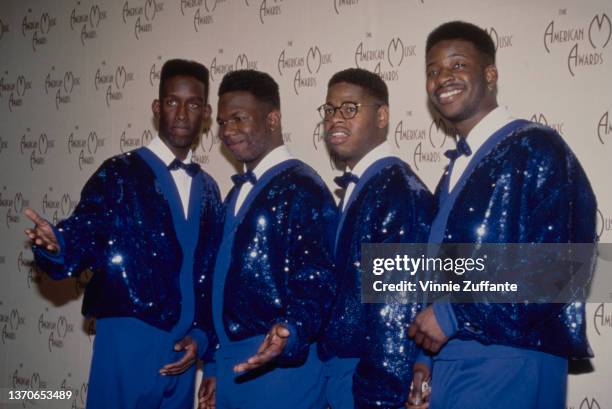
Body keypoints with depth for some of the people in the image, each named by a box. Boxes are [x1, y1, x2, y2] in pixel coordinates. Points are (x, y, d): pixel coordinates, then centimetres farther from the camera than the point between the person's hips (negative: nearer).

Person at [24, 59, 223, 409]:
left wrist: (200, 334, 3)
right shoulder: (119, 173, -3)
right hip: (129, 344, -4)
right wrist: (55, 245, -34)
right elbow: (81, 242, -12)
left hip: (183, 348, 5)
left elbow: (210, 270, 14)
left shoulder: (208, 189, 11)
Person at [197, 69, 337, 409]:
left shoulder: (301, 188, -12)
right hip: (231, 364, 8)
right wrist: (215, 366, 16)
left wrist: (288, 334, -36)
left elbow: (315, 284, -18)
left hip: (278, 364, -8)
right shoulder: (239, 191, 14)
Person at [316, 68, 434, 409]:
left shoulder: (398, 191, -18)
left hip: (372, 380, -8)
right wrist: (333, 378, 10)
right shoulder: (358, 188, 11)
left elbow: (399, 308, -22)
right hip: (341, 370, 8)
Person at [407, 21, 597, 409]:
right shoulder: (456, 170, 17)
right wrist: (426, 359, 7)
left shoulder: (536, 148, -9)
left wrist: (454, 314, -15)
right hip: (449, 364, 8)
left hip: (509, 366, -7)